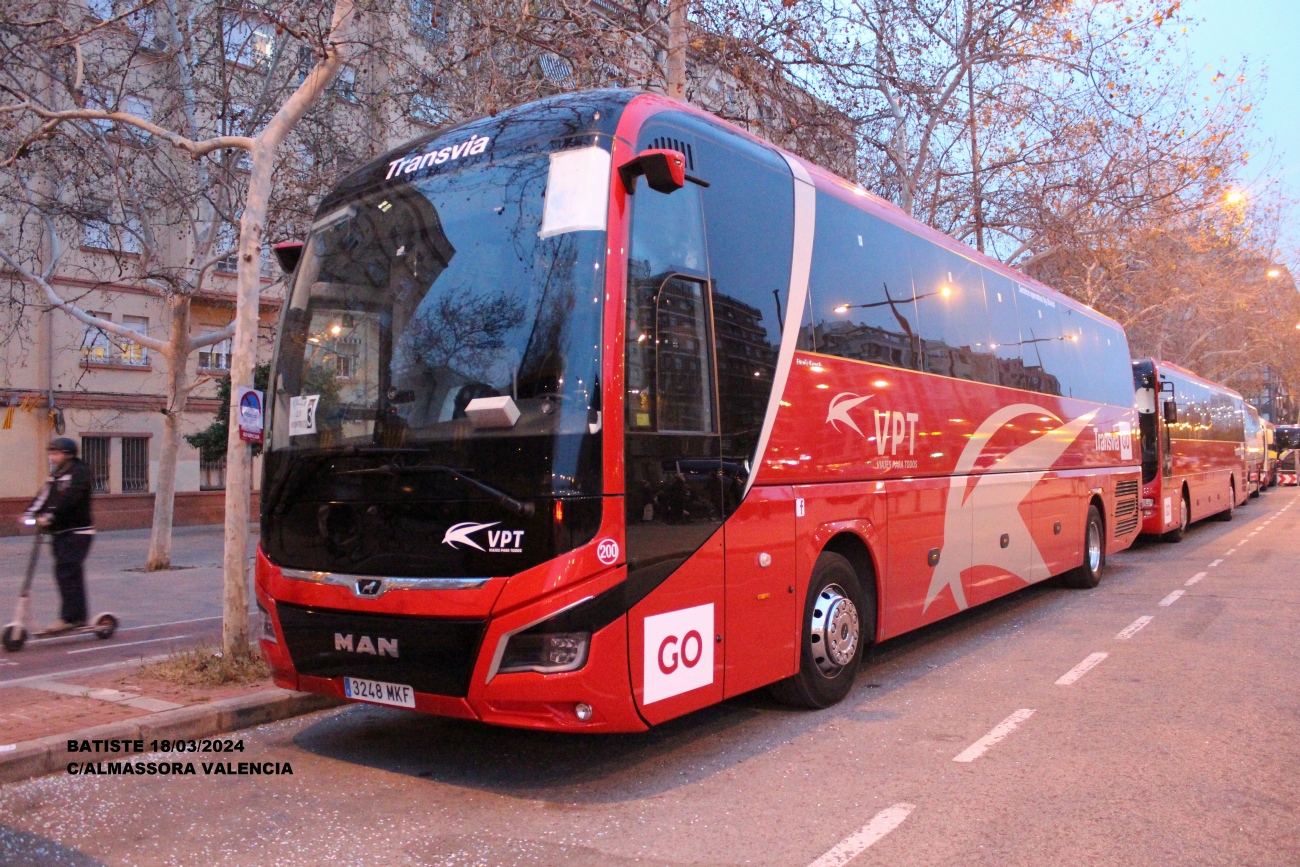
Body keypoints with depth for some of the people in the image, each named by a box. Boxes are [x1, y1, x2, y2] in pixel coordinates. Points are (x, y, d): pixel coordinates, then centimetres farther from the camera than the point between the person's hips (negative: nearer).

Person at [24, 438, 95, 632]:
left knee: (66, 572, -13)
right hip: (60, 532, 9)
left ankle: (68, 617, -12)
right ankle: (78, 616, 15)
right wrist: (31, 512, -10)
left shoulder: (80, 472, -9)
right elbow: (44, 496, 7)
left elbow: (68, 498, -22)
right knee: (71, 574, 10)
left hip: (77, 532, -9)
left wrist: (49, 516, -31)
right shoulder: (55, 475, 18)